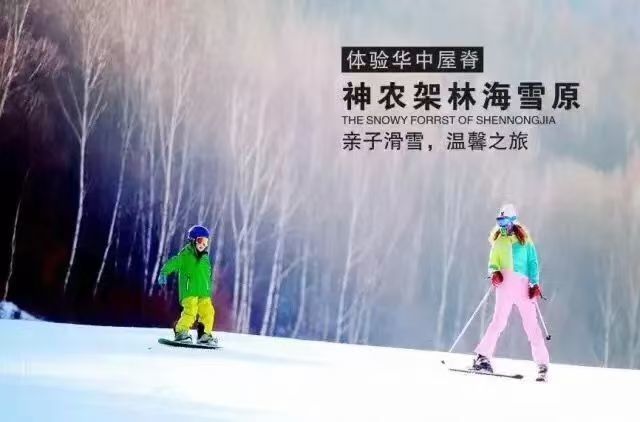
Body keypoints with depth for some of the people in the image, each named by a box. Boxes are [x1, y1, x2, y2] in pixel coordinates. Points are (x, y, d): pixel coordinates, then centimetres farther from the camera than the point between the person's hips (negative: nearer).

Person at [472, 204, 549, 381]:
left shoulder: (523, 238, 11)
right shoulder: (498, 241, 18)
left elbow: (533, 262, 7)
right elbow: (493, 263, 14)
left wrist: (535, 284, -4)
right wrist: (494, 272, -9)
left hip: (523, 283, -1)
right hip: (505, 282, 1)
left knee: (531, 324, -2)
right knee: (500, 320, -15)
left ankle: (543, 364, 4)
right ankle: (482, 357, -17)